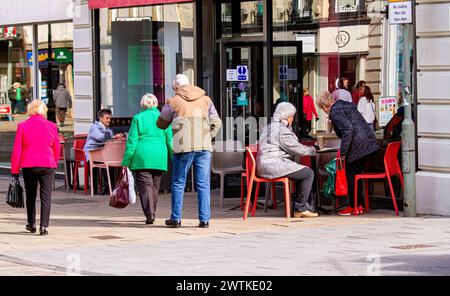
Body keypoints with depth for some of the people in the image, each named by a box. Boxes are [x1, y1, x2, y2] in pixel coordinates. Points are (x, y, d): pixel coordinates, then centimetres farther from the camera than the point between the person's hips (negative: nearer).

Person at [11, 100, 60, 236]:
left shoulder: (22, 126, -2)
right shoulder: (51, 126, 0)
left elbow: (17, 150, -1)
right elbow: (56, 149, 7)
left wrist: (14, 170, 4)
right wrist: (54, 164, 22)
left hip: (28, 166, 1)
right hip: (47, 165, -1)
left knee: (30, 195, 16)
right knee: (46, 196, 1)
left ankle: (31, 224, 25)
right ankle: (43, 226, -7)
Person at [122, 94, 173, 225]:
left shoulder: (137, 118, 1)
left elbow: (132, 141, -2)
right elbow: (170, 141, 7)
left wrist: (126, 162, 1)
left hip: (142, 157, -3)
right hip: (159, 157, 3)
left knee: (145, 185, -4)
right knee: (155, 186, 14)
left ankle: (150, 213, -20)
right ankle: (151, 213, 22)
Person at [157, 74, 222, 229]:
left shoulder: (173, 102, 4)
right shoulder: (206, 100, 14)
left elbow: (161, 124, 14)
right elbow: (216, 123, 11)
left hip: (183, 147, -2)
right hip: (204, 147, 2)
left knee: (178, 183, 8)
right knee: (203, 184, 4)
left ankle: (176, 218, 9)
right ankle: (204, 219, 0)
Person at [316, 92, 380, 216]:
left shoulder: (334, 112, -9)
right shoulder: (347, 105, 19)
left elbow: (348, 128, -21)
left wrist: (343, 152, -18)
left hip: (358, 146, -9)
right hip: (369, 143, 9)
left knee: (351, 176, 3)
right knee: (357, 175, 16)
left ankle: (352, 206, 9)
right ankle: (358, 205, 19)